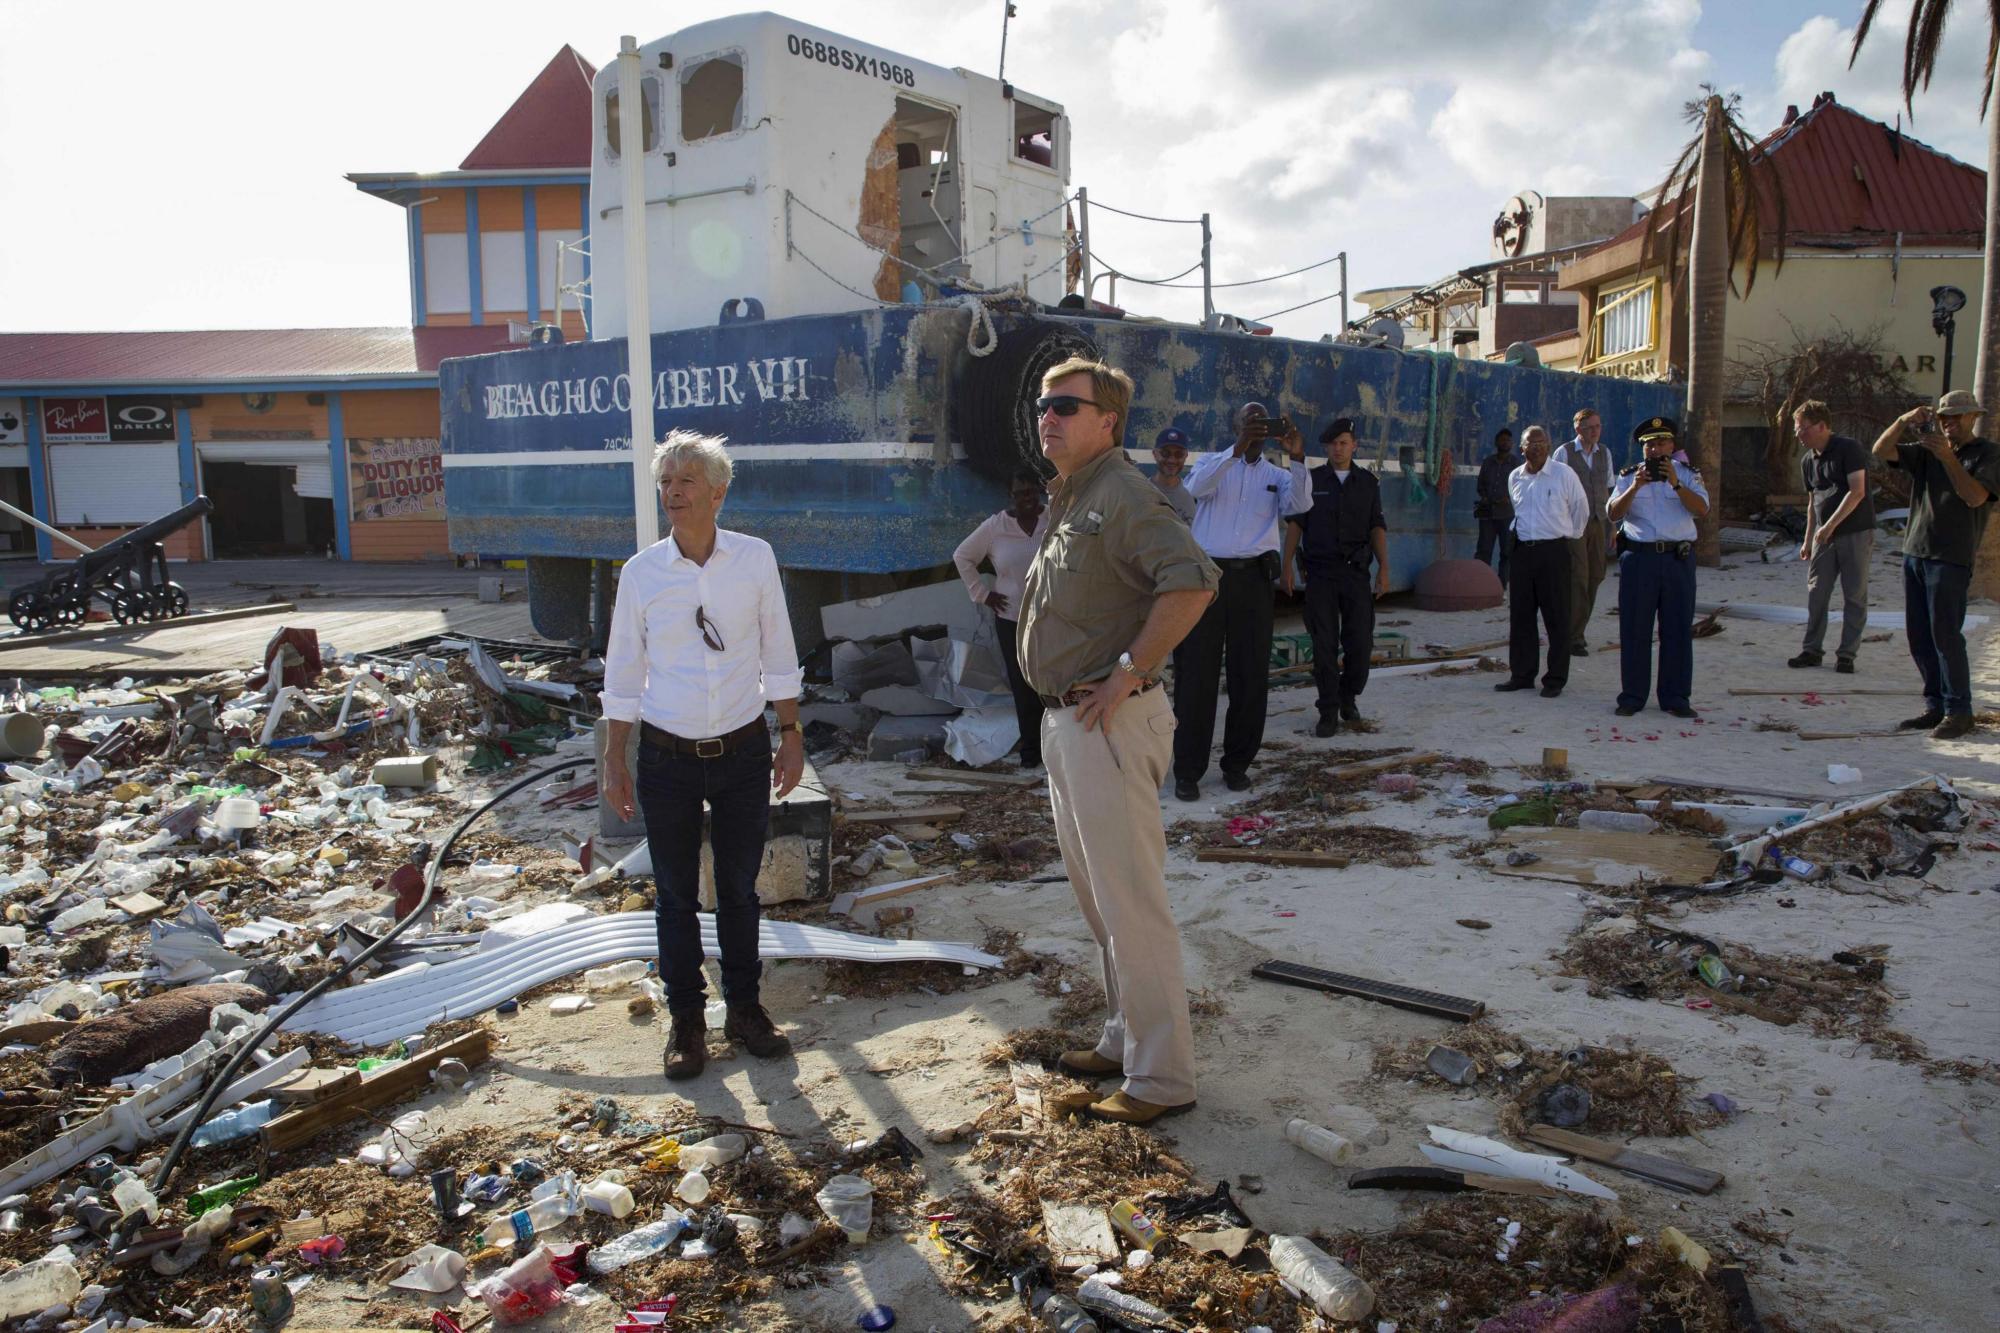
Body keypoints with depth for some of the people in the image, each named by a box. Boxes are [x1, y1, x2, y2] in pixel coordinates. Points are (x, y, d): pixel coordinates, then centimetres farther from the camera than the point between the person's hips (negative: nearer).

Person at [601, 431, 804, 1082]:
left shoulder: (755, 559, -4)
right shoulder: (641, 572, -5)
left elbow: (778, 656, 4)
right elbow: (623, 674, 3)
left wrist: (791, 734, 4)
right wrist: (614, 759, 4)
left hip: (743, 752, 0)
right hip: (667, 756, 0)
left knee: (739, 889, 14)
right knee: (676, 898, 10)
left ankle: (744, 1008, 31)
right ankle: (686, 1019, 26)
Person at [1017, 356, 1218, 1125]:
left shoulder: (1121, 494, -14)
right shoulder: (1065, 500, 16)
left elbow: (1192, 581, -29)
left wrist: (1129, 672, -25)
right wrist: (1060, 710, 16)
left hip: (1109, 723, -11)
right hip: (1063, 720, 11)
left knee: (1128, 902, -5)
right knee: (1095, 894, 18)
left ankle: (1160, 1077, 5)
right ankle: (1123, 1041, 32)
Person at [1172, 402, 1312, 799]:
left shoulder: (1277, 475, 15)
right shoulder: (1213, 462, 11)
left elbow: (1300, 503, -6)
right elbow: (1197, 486, -13)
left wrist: (1297, 458, -20)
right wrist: (1237, 450, -24)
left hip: (1252, 577, 2)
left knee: (1251, 674, 6)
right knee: (1196, 674, -2)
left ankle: (1237, 763, 18)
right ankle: (1188, 770, 4)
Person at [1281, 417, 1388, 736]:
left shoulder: (1368, 482, 10)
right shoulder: (1312, 481, 6)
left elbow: (1377, 527, 10)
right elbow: (1296, 524, 5)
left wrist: (1383, 568, 0)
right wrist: (1288, 566, -4)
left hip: (1356, 571, 1)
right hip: (1320, 572, -1)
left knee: (1361, 641, -1)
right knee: (1324, 644, -2)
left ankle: (1348, 697, 24)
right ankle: (1329, 713, 5)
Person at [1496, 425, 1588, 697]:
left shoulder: (1564, 474, -4)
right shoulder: (1514, 477, 9)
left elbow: (1581, 508, 8)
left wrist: (1571, 534, 15)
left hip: (1554, 551, -5)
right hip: (1522, 550, 5)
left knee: (1556, 618, -1)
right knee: (1520, 615, 7)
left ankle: (1555, 679, 5)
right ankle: (1521, 674, 16)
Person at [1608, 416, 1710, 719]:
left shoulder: (1688, 475, 9)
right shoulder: (1629, 476, 9)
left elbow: (1701, 509, -7)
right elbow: (1614, 514, -4)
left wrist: (1676, 484, -18)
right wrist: (1636, 487, -16)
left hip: (1678, 558, 0)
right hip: (1639, 557, 0)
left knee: (1678, 630, 3)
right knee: (1634, 630, 1)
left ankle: (1675, 697, 11)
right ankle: (1632, 696, 9)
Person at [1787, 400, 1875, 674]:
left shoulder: (1849, 448, -11)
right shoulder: (1807, 461, 11)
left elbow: (1857, 492, -18)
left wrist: (1830, 526, -21)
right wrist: (1808, 539, 18)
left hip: (1856, 533, -6)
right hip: (1824, 536, 6)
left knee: (1855, 596, 0)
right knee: (1816, 593, 4)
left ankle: (1846, 654, 4)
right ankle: (1812, 649, 12)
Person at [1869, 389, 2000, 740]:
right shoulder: (1926, 451, 15)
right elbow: (1881, 451, 5)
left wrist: (1947, 457, -19)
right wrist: (1904, 421, -10)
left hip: (1952, 558, -6)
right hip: (1914, 553, 6)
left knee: (1945, 635, -9)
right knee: (1919, 637, 7)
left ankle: (1958, 711, -3)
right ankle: (1935, 706, 15)